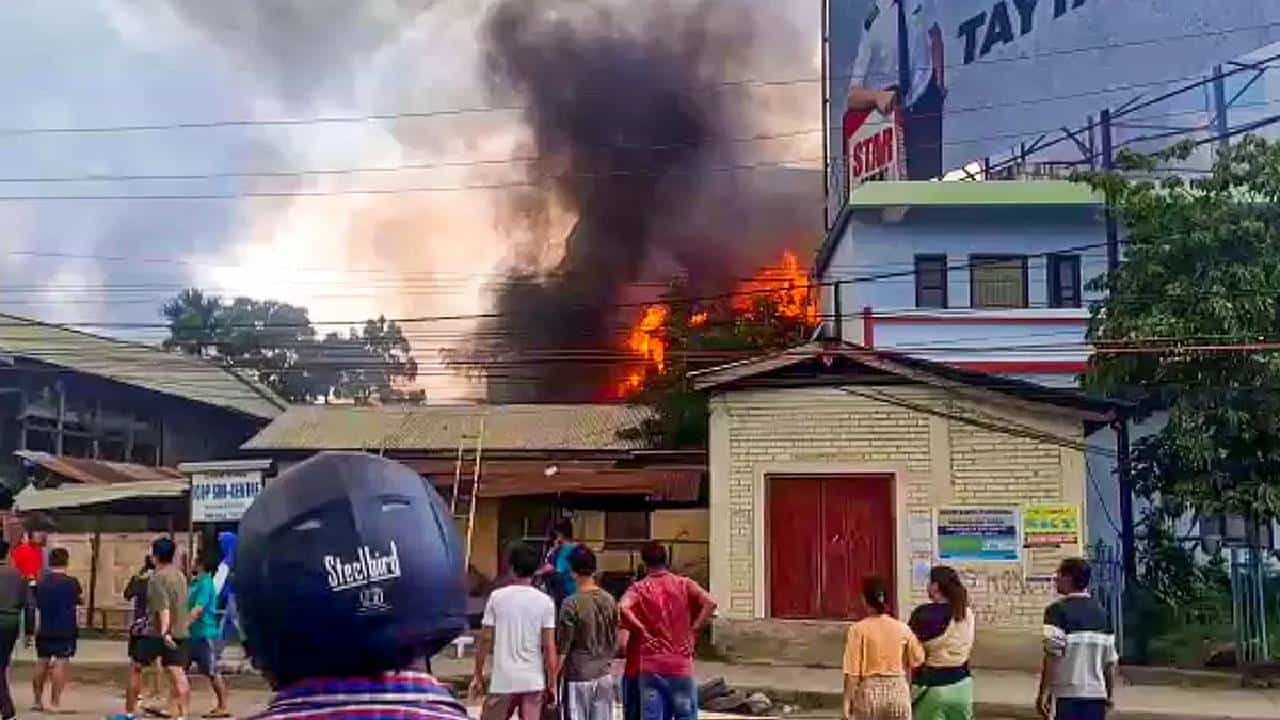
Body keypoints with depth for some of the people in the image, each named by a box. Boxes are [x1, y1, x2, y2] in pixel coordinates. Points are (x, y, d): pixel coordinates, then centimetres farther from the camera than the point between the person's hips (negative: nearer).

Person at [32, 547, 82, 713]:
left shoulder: (41, 582, 1)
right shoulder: (71, 582, -11)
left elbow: (37, 607, 10)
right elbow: (81, 600, 5)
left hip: (44, 631, 4)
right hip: (65, 631, -4)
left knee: (41, 664, 14)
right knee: (60, 664, -3)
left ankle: (38, 701, 20)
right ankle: (54, 703, -6)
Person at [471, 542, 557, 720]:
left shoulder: (497, 597, -3)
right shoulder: (545, 601, -3)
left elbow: (485, 640, -2)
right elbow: (549, 647, -5)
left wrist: (478, 675, 9)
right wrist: (551, 684, 2)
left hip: (503, 680, -1)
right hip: (534, 680, 1)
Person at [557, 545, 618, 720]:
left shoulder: (571, 604, -15)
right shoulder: (609, 601, 2)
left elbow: (563, 648, -13)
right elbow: (615, 642, 10)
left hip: (578, 677, -5)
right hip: (604, 675, 5)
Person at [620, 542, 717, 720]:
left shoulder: (639, 588, 0)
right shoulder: (683, 584, 1)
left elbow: (622, 608, -20)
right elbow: (710, 603, -14)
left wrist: (642, 631, -9)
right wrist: (693, 630, -6)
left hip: (650, 667, 1)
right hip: (681, 665, 0)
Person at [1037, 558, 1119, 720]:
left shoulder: (1058, 610, -8)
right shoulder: (1101, 612, 9)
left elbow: (1052, 655, -16)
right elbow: (1111, 660, 11)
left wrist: (1043, 693, -13)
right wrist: (1110, 694, 19)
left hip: (1066, 694, -5)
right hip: (1097, 693, 5)